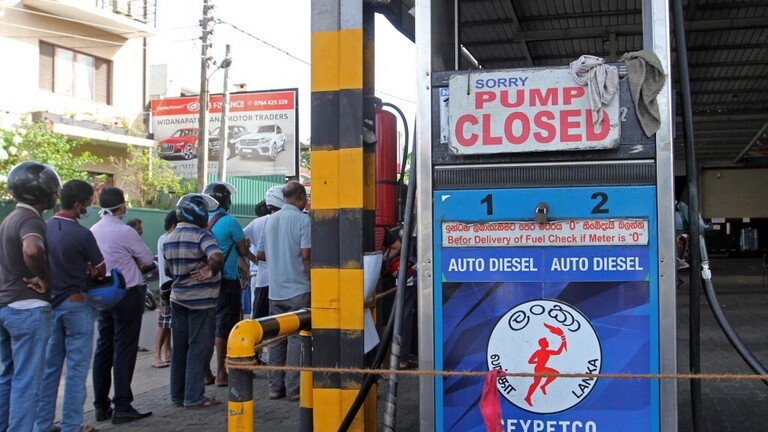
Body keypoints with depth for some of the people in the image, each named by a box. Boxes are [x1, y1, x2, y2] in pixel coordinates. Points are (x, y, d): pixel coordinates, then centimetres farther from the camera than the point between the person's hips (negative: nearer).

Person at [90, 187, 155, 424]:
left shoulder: (93, 231, 5)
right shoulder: (125, 232, -16)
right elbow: (148, 260, -6)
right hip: (128, 294, -7)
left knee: (103, 348, 11)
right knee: (124, 349, -3)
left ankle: (101, 406, 17)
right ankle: (122, 407, -1)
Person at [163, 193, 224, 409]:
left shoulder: (169, 239, 10)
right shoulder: (201, 235, -15)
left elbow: (167, 271, 17)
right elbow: (217, 257, -33)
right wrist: (210, 271, -18)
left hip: (178, 299, 7)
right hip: (201, 300, -7)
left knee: (179, 347, 14)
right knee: (199, 347, 0)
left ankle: (177, 395, 21)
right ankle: (194, 397, 3)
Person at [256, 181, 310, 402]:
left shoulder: (271, 220, 9)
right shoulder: (303, 219, -9)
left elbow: (259, 254, 12)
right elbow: (306, 255, -15)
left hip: (275, 290, 6)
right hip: (298, 289, -6)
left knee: (276, 338, 11)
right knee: (296, 338, 0)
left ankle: (275, 387, 16)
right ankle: (293, 389, 3)